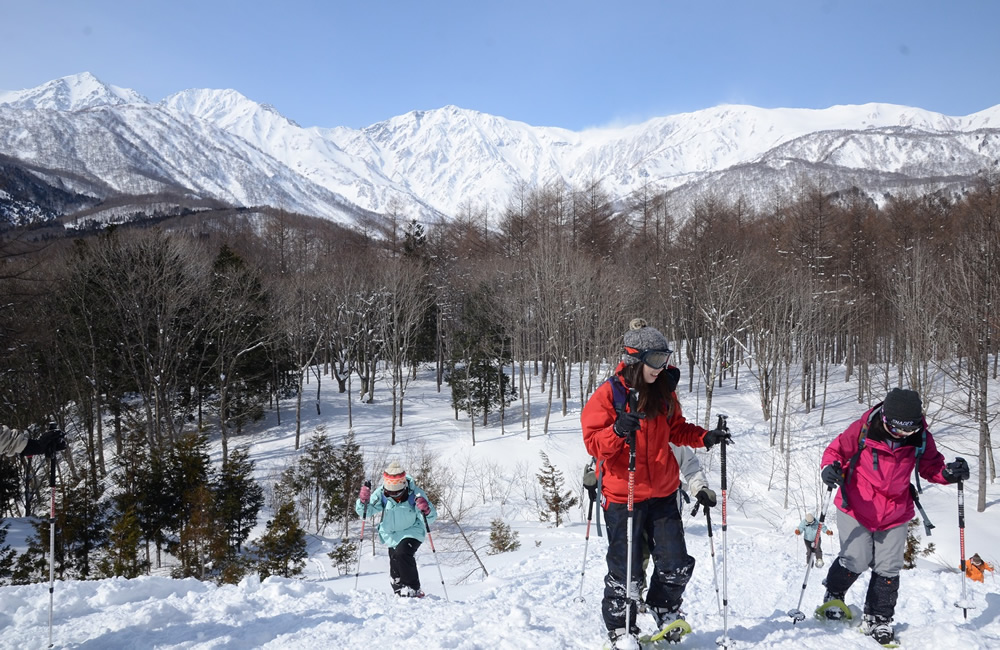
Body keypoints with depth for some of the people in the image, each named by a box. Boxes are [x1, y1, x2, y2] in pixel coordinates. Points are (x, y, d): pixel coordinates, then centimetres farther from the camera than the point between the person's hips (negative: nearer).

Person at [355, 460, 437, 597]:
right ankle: (399, 591, 31)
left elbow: (431, 518, -18)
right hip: (392, 535, 4)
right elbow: (364, 512, -11)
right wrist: (363, 501, -33)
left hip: (412, 532, -4)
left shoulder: (414, 493, -21)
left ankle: (412, 589, -16)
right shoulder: (381, 493, -15)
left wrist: (426, 510, -42)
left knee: (402, 553, -27)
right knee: (395, 563, 6)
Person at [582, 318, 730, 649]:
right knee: (625, 569, 1)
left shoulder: (664, 392, 6)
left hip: (663, 493, 5)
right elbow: (593, 442, -14)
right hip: (623, 495, -5)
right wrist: (617, 432, -33)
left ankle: (664, 608, 36)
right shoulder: (608, 394, -11)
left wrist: (705, 437, 1)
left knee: (676, 563, 8)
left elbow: (677, 430, 18)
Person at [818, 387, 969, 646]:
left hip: (895, 513, 3)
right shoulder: (863, 430, -20)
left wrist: (949, 473, -16)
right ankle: (834, 594, 25)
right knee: (856, 560, -7)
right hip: (855, 507, -3)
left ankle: (877, 620, 23)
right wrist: (831, 468, -30)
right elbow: (836, 450, -8)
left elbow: (931, 466, 5)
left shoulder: (921, 438, -10)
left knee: (888, 568, 4)